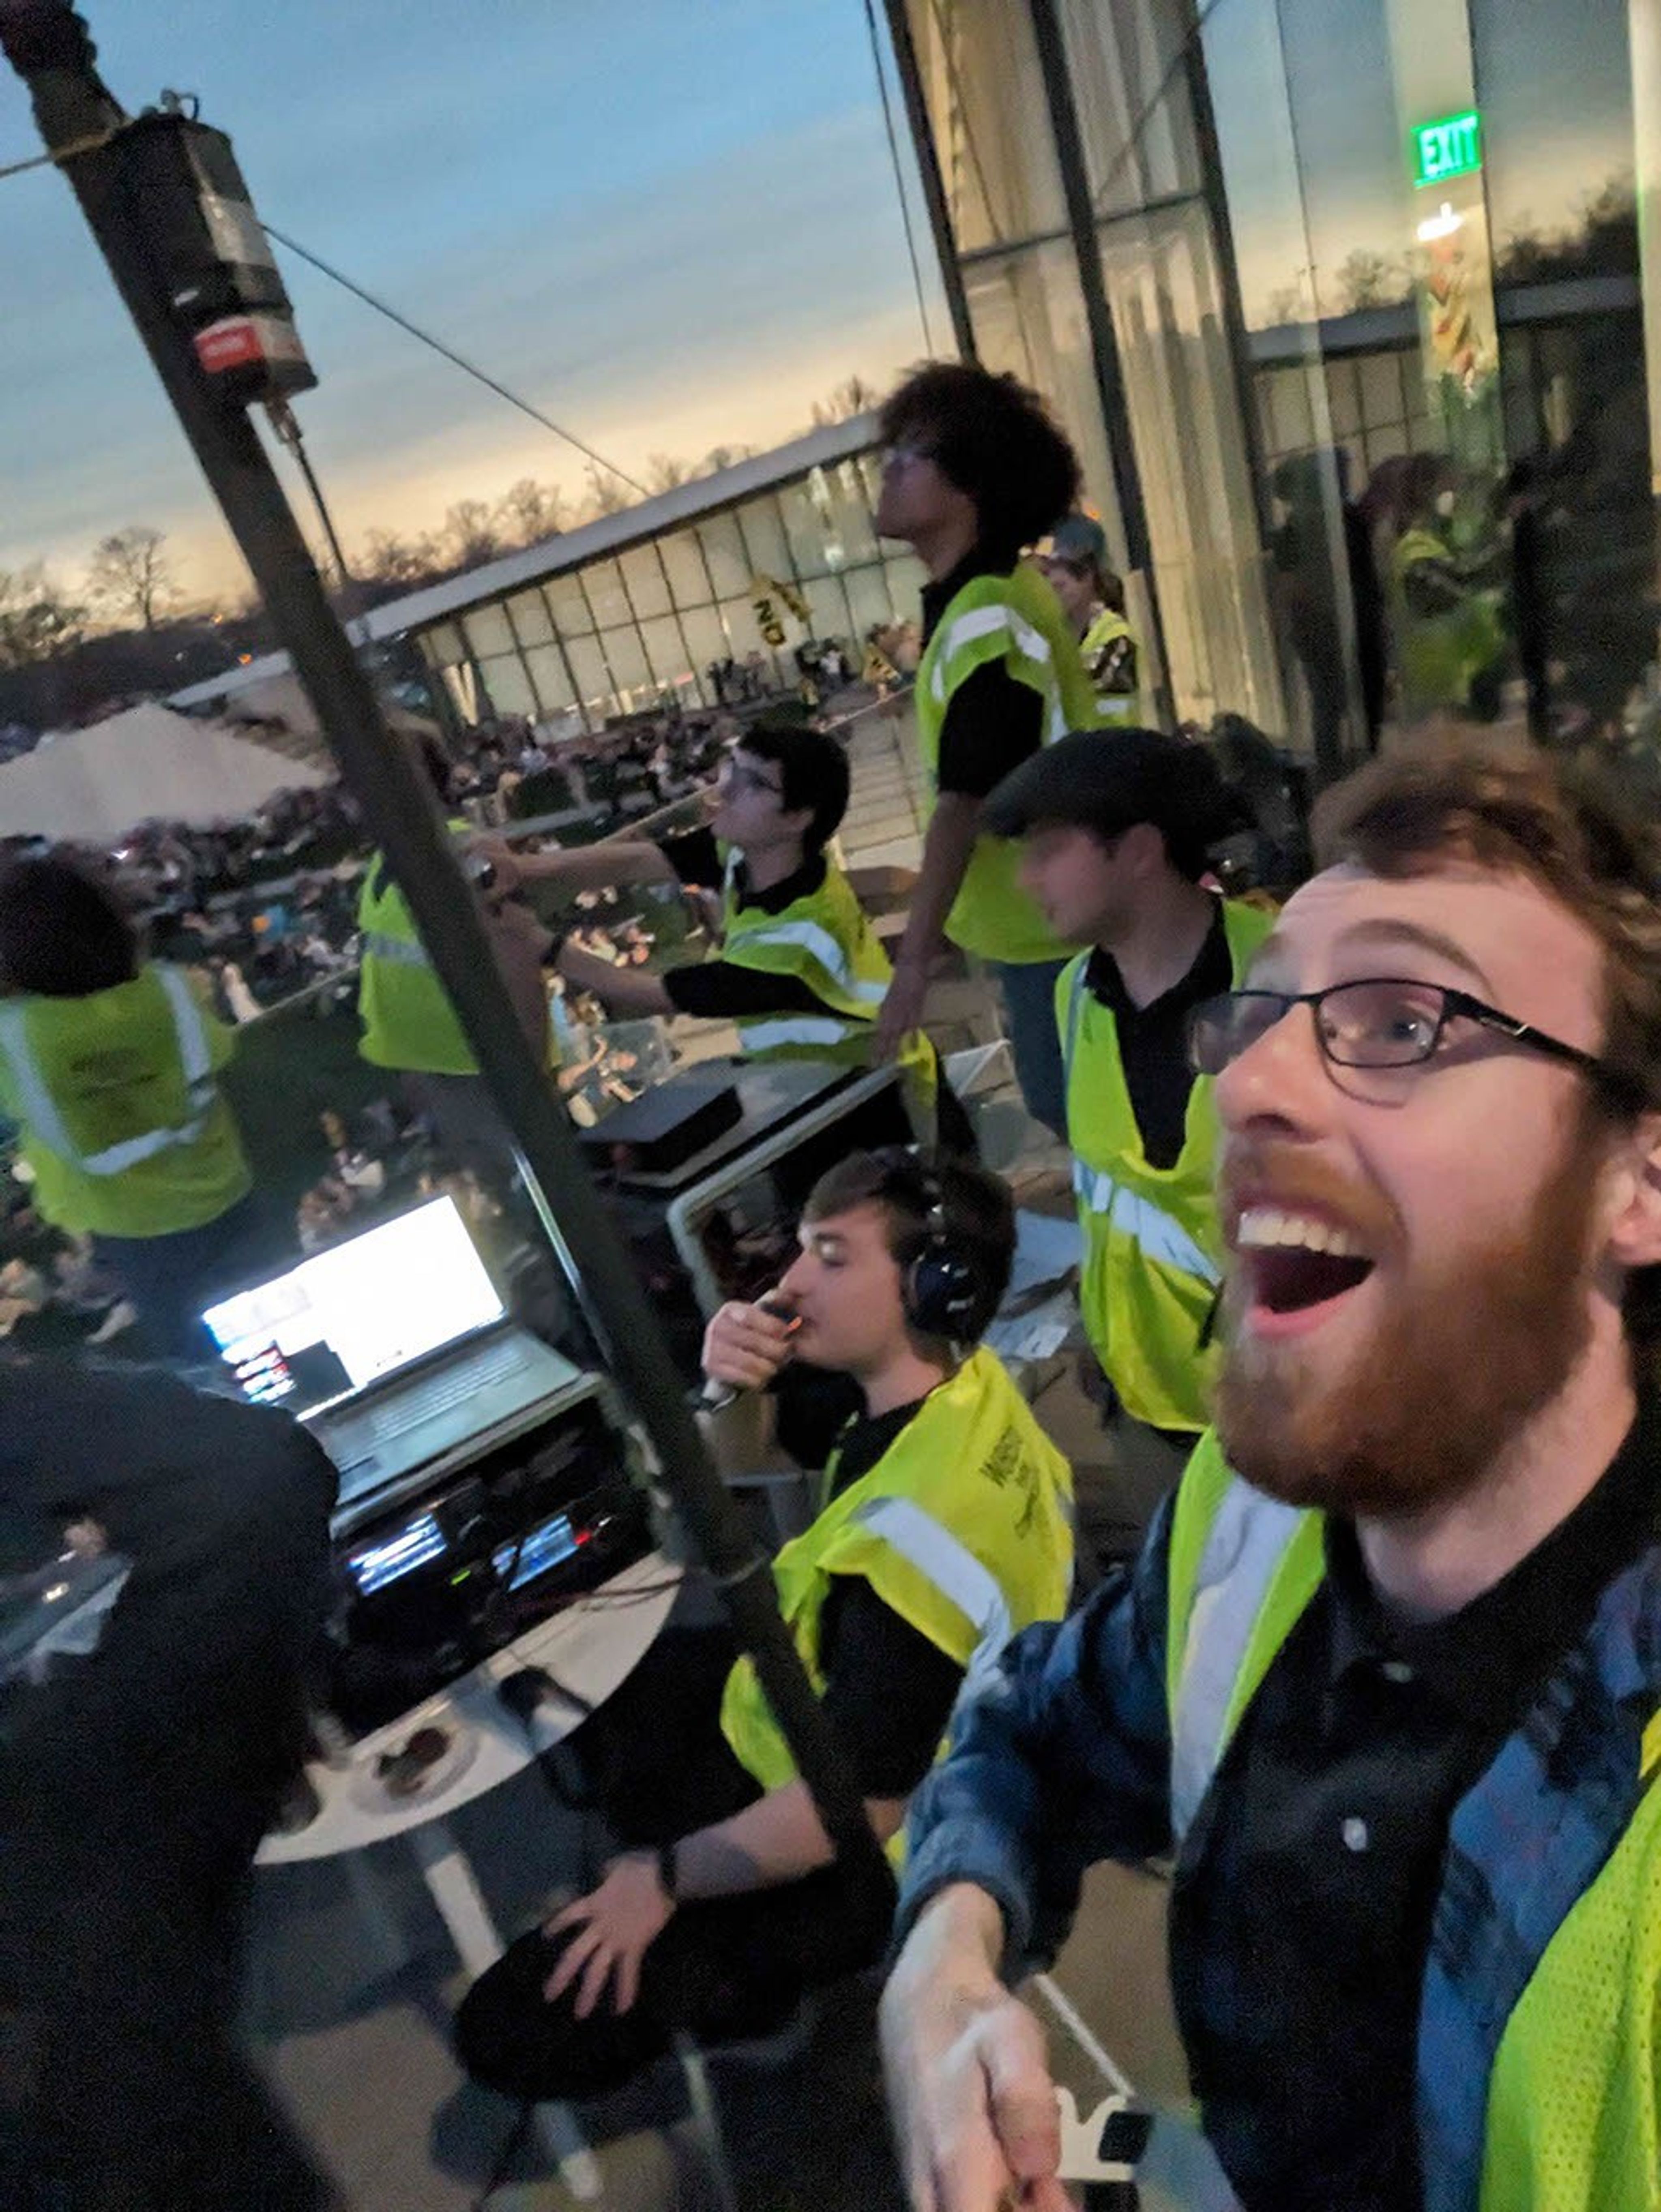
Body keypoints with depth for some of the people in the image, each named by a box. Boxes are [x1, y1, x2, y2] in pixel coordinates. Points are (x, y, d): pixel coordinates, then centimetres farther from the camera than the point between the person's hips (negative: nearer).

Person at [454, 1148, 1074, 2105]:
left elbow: (859, 1802, -29)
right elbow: (743, 1460, 3)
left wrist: (667, 1877, -15)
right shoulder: (957, 1376, -11)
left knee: (515, 2032, -9)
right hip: (830, 1699, 9)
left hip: (858, 1849, -8)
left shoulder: (919, 1537, -38)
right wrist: (741, 1388, -20)